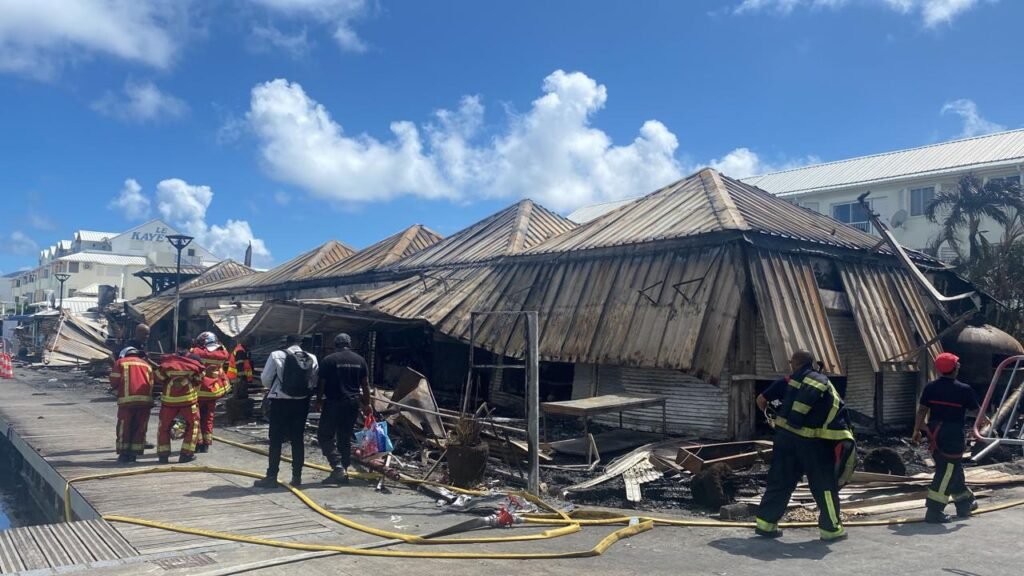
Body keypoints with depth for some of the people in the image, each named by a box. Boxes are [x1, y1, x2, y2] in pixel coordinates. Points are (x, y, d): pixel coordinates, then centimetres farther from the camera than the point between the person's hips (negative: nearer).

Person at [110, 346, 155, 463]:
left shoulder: (120, 362, 13)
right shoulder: (146, 364, 22)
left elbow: (114, 382, 4)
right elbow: (151, 384, 14)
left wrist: (119, 389, 23)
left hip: (127, 399, -2)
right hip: (145, 399, 3)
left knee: (124, 427, 7)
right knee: (140, 428, 9)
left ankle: (124, 454, 8)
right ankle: (134, 454, 10)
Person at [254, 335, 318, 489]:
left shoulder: (277, 355, -6)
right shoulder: (312, 358, 5)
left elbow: (265, 378, -5)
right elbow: (315, 382, 4)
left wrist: (272, 388, 14)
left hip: (281, 401, -4)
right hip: (301, 402, 4)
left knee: (276, 440, 3)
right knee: (298, 439, 10)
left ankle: (271, 477, 5)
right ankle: (297, 477, 11)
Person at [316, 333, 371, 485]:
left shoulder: (329, 360, -5)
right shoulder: (360, 360, 7)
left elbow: (322, 384, -4)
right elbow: (365, 384, 9)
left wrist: (318, 400, 10)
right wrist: (366, 404, 18)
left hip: (334, 403, -5)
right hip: (352, 403, 5)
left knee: (325, 435, 3)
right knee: (345, 438, 12)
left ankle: (338, 466, -12)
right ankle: (343, 472, 13)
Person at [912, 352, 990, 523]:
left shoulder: (930, 387, 1)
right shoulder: (963, 390, -11)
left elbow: (922, 409, 3)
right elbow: (976, 410, 4)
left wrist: (917, 430, 12)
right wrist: (985, 420, 26)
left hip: (935, 432, 6)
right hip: (953, 434, -6)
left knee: (953, 468, 22)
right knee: (947, 472, -3)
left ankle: (964, 502, 38)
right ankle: (934, 511, -7)